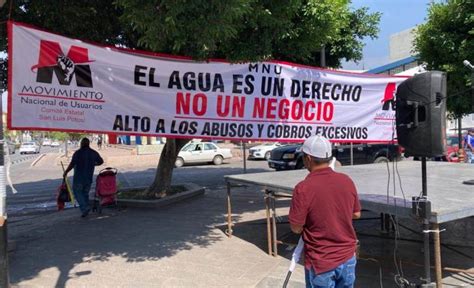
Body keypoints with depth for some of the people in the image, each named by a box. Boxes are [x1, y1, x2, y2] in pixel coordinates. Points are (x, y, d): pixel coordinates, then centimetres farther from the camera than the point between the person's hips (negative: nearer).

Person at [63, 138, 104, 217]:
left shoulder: (78, 153, -12)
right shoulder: (94, 153, 4)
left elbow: (72, 164, -21)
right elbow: (101, 161, 16)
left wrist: (66, 172, -9)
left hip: (79, 177, -5)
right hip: (89, 177, 5)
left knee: (77, 192, 5)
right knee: (85, 193, 16)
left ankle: (85, 208, -10)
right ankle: (85, 209, 17)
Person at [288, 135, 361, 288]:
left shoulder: (303, 188, -22)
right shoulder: (347, 180, -5)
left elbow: (296, 228, -15)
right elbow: (356, 214, 8)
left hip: (321, 263, -4)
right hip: (348, 257, 5)